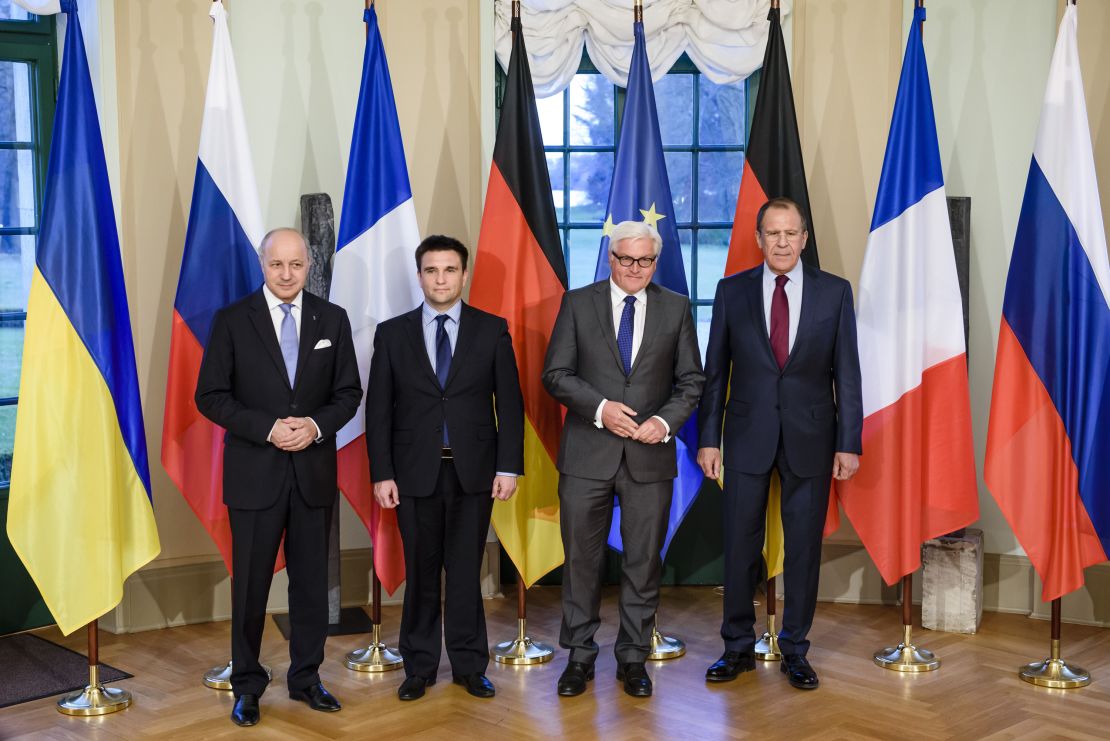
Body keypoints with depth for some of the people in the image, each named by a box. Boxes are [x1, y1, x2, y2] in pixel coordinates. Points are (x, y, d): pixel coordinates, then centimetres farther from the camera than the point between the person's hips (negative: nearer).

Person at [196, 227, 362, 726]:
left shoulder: (332, 319, 5)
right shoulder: (232, 320, -2)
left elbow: (348, 392, 7)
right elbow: (211, 396, -4)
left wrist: (317, 424, -12)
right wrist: (267, 428, -16)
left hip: (314, 471, 2)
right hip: (255, 473, -2)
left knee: (311, 581, 10)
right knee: (251, 583, 6)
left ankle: (306, 677, 25)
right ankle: (247, 685, 20)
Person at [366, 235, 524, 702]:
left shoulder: (492, 330, 3)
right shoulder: (393, 333, 4)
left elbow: (509, 403, 1)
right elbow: (378, 410, 3)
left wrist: (508, 467, -5)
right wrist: (382, 474, -4)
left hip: (473, 471, 0)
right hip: (415, 471, 1)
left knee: (466, 571, 7)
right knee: (420, 573, 8)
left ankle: (469, 665, 19)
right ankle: (420, 667, 20)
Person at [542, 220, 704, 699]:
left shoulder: (676, 309, 6)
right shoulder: (577, 303, 2)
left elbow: (691, 381, 7)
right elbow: (555, 373, -1)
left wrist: (666, 421, -11)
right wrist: (600, 407, -16)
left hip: (650, 454, 1)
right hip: (587, 454, -1)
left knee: (644, 562, 8)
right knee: (581, 559, 6)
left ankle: (633, 659, 22)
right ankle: (580, 657, 21)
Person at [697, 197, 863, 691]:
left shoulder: (835, 292, 1)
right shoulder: (732, 291, 2)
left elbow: (846, 373, 1)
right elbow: (715, 371, 4)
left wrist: (849, 443, -4)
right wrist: (708, 438, -1)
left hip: (810, 437, 0)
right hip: (748, 436, 0)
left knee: (804, 547, 7)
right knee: (740, 545, 6)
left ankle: (795, 650, 21)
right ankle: (738, 648, 20)